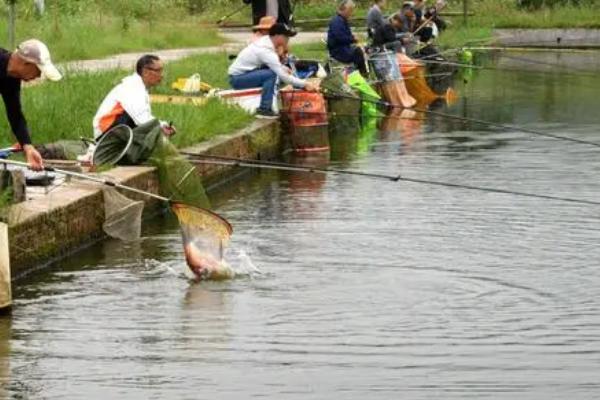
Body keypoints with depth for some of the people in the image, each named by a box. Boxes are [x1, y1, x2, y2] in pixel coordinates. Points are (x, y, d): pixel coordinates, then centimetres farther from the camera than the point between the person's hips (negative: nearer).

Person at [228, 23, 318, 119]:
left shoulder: (265, 40, 3)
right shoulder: (267, 52, -24)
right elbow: (284, 77, -23)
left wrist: (283, 68, 5)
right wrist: (305, 84, -17)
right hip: (237, 78, -10)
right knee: (271, 74, -24)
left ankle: (266, 106, 11)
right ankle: (264, 109, -15)